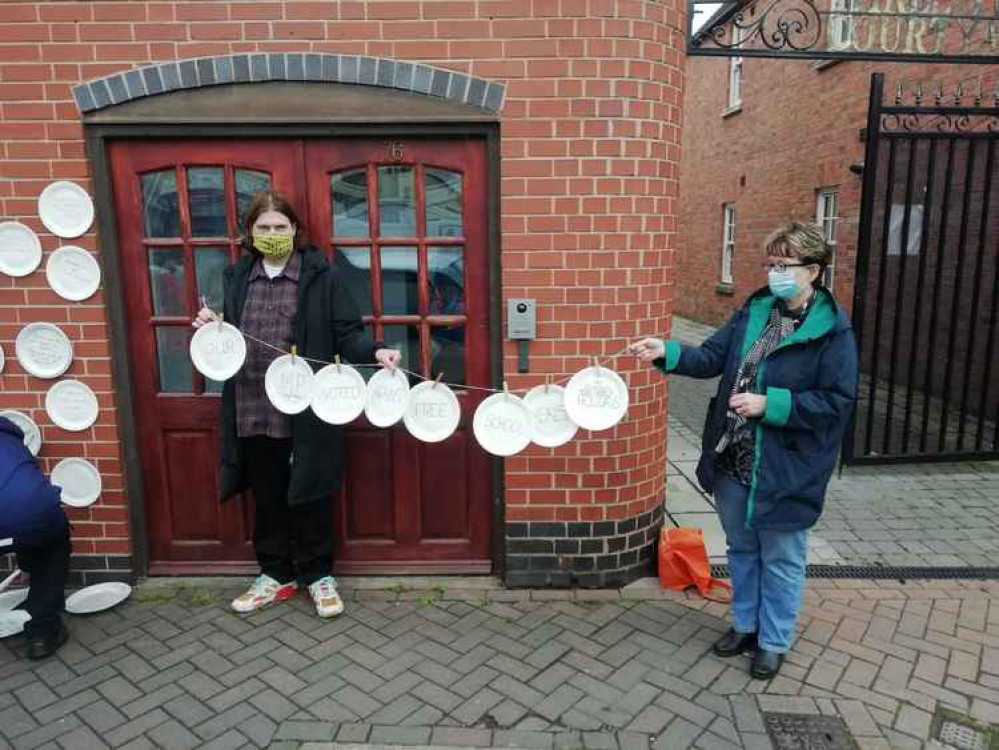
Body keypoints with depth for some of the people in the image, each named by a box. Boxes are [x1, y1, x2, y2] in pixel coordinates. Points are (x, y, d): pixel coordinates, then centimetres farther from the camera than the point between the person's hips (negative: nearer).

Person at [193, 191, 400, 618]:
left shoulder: (321, 275, -3)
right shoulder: (237, 277, 11)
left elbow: (346, 334, -6)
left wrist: (375, 352, -24)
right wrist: (210, 329, -1)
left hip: (306, 410, -4)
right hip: (253, 410, 4)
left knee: (309, 495, 8)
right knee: (267, 496, 16)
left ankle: (318, 575, 26)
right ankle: (275, 575, 33)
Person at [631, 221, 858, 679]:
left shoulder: (833, 331, -13)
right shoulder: (754, 311, 3)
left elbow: (837, 401, -16)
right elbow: (712, 358, 2)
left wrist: (769, 404, -23)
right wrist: (667, 352, -15)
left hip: (785, 469, -5)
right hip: (732, 462, 6)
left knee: (780, 560, 13)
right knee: (742, 549, 22)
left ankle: (773, 641, 34)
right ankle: (745, 624, 43)